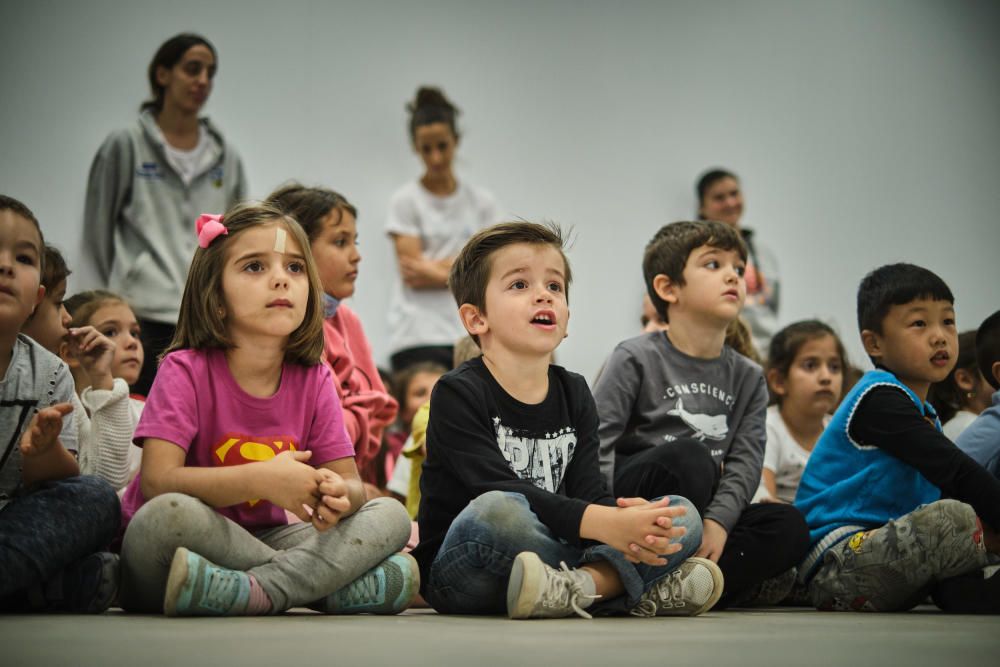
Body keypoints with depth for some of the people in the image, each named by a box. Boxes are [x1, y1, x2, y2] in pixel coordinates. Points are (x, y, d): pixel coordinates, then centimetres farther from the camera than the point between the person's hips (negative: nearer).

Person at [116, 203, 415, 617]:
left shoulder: (313, 380, 2)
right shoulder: (186, 370, -11)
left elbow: (351, 482, 0)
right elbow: (157, 480, -23)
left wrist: (338, 496, -26)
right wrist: (259, 480, -34)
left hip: (263, 541, 4)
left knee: (391, 516, -11)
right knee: (166, 514, -38)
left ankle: (258, 592, -30)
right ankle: (326, 585, -24)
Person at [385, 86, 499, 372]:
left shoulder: (481, 201, 12)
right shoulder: (405, 201, 3)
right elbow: (412, 276, -4)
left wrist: (434, 267, -5)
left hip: (469, 336, 3)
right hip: (417, 337, -3)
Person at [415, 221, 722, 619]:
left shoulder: (574, 395, 11)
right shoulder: (458, 393, -9)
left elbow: (588, 492, -1)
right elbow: (499, 493, -22)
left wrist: (631, 528, -26)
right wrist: (607, 525, -33)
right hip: (462, 569, -6)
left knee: (682, 516, -6)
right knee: (496, 511, -38)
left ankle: (578, 586, -29)